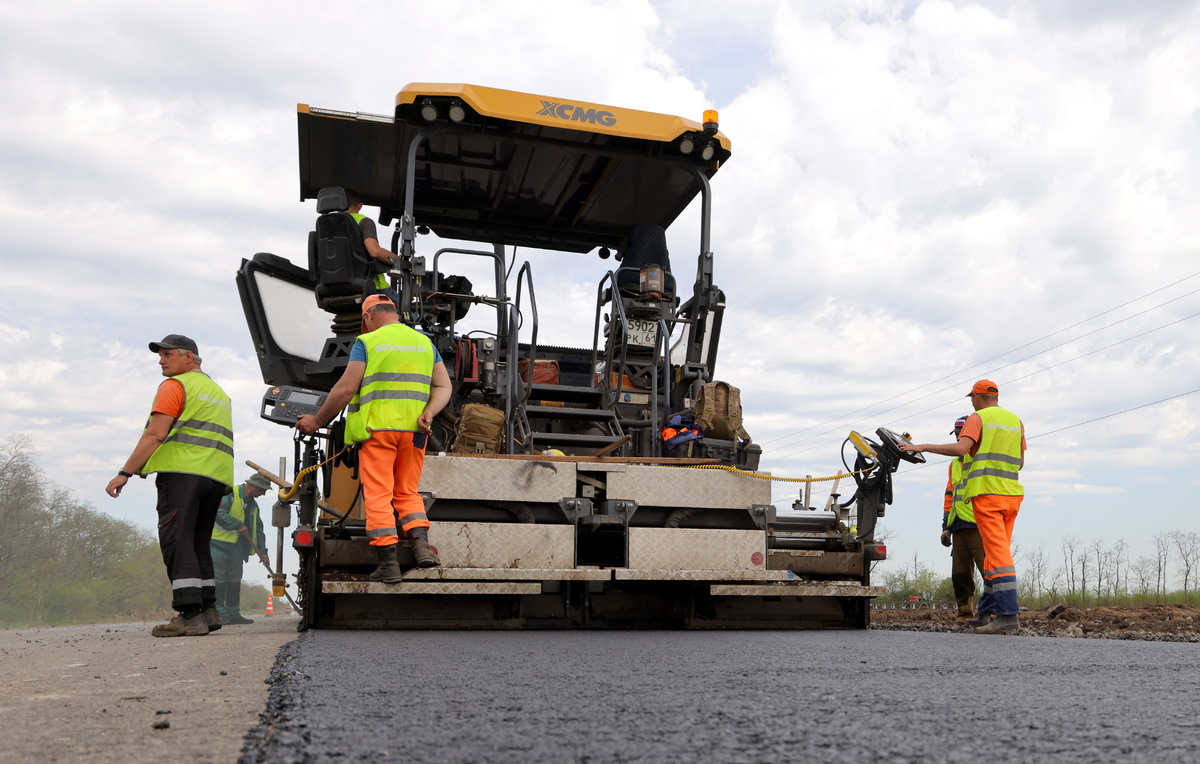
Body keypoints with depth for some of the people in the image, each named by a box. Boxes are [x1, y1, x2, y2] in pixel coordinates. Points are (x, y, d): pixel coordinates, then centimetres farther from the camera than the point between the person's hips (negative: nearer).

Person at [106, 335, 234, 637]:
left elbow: (155, 434, -10)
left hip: (182, 471, -8)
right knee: (198, 543, 14)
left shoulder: (175, 385, 1)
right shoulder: (218, 392, 27)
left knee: (176, 541, -10)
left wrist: (125, 472, -9)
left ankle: (190, 614, -17)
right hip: (217, 476, 8)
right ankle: (208, 610, 11)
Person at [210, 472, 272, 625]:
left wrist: (262, 552, 10)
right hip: (219, 543, -8)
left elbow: (258, 530, 17)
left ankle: (233, 614, 13)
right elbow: (219, 513, -23)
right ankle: (219, 613, -4)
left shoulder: (253, 505, 17)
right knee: (218, 579, -7)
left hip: (236, 546, 8)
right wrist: (238, 525, -20)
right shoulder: (230, 494, -10)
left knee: (234, 580, 9)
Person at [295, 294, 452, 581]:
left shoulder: (367, 342, 0)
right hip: (414, 430, 4)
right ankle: (421, 544, -6)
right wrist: (429, 412, -4)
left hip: (378, 428, -4)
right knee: (407, 493, 14)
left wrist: (317, 421, 6)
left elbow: (346, 389, -4)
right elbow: (443, 387, 8)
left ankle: (388, 562, -5)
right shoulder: (425, 342, 15)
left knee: (378, 495, 0)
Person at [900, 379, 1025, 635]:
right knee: (995, 553, 11)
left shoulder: (978, 418, -3)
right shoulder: (1016, 421, 16)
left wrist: (922, 447, -15)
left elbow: (960, 448, -19)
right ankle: (985, 613, 15)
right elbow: (1020, 462, 16)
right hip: (1012, 494, 7)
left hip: (987, 493, -7)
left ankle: (1008, 614, -16)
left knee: (998, 552, -11)